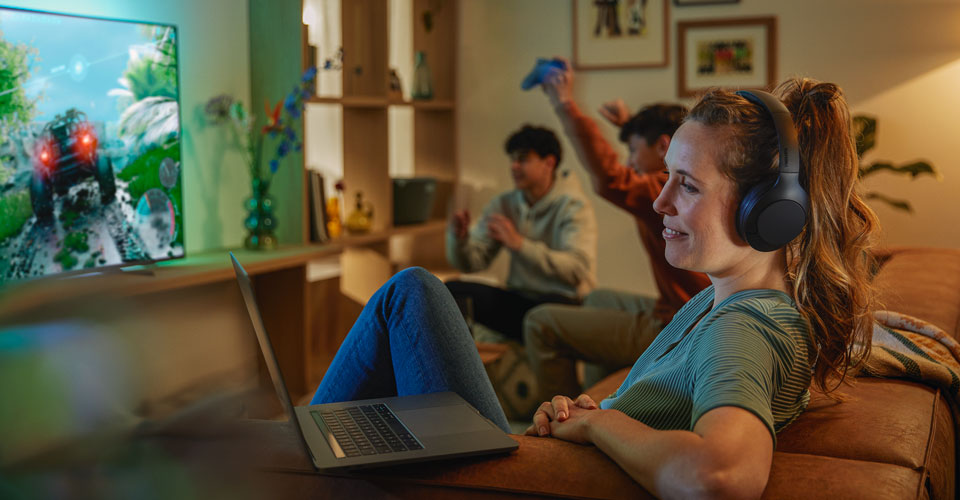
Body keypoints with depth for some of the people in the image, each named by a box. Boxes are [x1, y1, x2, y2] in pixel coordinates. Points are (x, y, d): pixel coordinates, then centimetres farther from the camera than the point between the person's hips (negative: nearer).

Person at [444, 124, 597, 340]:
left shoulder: (574, 207, -9)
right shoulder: (503, 205, 7)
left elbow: (578, 268, -25)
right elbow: (471, 262, 5)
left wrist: (519, 243, -31)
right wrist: (459, 238, -18)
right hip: (519, 300, 5)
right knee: (453, 290, -16)